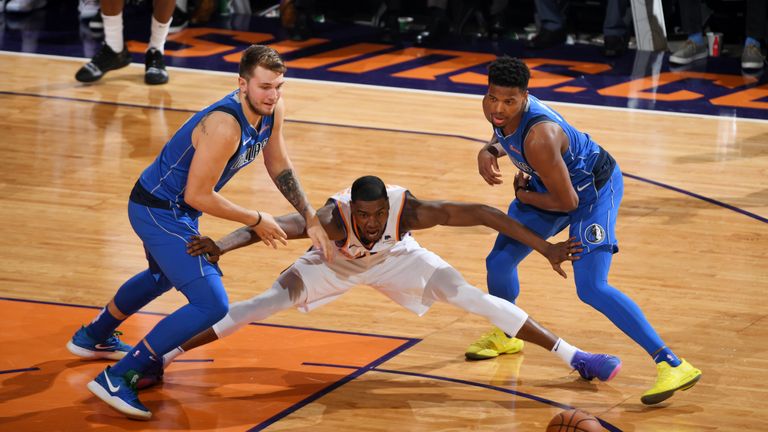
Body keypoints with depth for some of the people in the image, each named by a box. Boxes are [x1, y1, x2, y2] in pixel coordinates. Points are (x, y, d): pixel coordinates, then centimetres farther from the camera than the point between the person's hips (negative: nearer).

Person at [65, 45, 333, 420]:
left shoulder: (272, 111, -5)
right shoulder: (225, 126, -33)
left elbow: (279, 168, 12)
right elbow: (198, 195, -27)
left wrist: (310, 219, 8)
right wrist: (255, 221, -16)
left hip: (170, 208, 10)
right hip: (158, 211, -10)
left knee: (163, 277, 36)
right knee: (211, 305, -19)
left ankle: (92, 337, 61)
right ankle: (117, 378, -15)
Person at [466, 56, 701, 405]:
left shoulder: (539, 138, -40)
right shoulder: (496, 109, -15)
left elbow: (567, 201, -31)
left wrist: (526, 197, -13)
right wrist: (489, 151, -12)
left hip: (594, 189, -9)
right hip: (550, 183, 9)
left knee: (591, 288, -21)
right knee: (499, 260, 11)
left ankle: (671, 364, -21)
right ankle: (505, 335, 42)